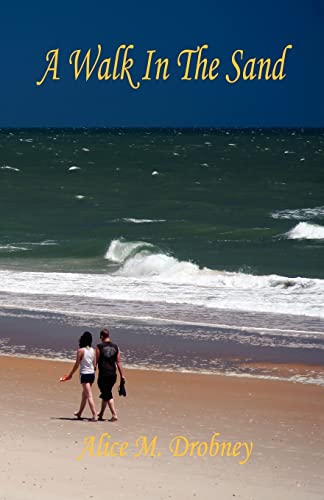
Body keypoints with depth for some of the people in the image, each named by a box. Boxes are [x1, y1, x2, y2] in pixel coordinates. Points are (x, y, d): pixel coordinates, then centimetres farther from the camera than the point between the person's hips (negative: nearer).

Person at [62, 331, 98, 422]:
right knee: (84, 394, 21)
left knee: (89, 396, -8)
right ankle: (79, 413, 36)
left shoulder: (80, 351, -12)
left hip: (84, 374, -6)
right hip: (92, 374, 6)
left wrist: (70, 375, 2)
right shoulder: (93, 350, 3)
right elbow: (95, 364, 6)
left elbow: (77, 365, -9)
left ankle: (95, 416, -15)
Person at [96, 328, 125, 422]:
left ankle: (114, 415, -13)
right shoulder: (115, 347, 5)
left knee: (108, 395, -2)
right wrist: (122, 375, 8)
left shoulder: (99, 347, -7)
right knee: (106, 394, 20)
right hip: (113, 375, 5)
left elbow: (96, 361, -5)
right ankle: (101, 414, 33)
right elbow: (118, 362, 5)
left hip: (103, 375, -5)